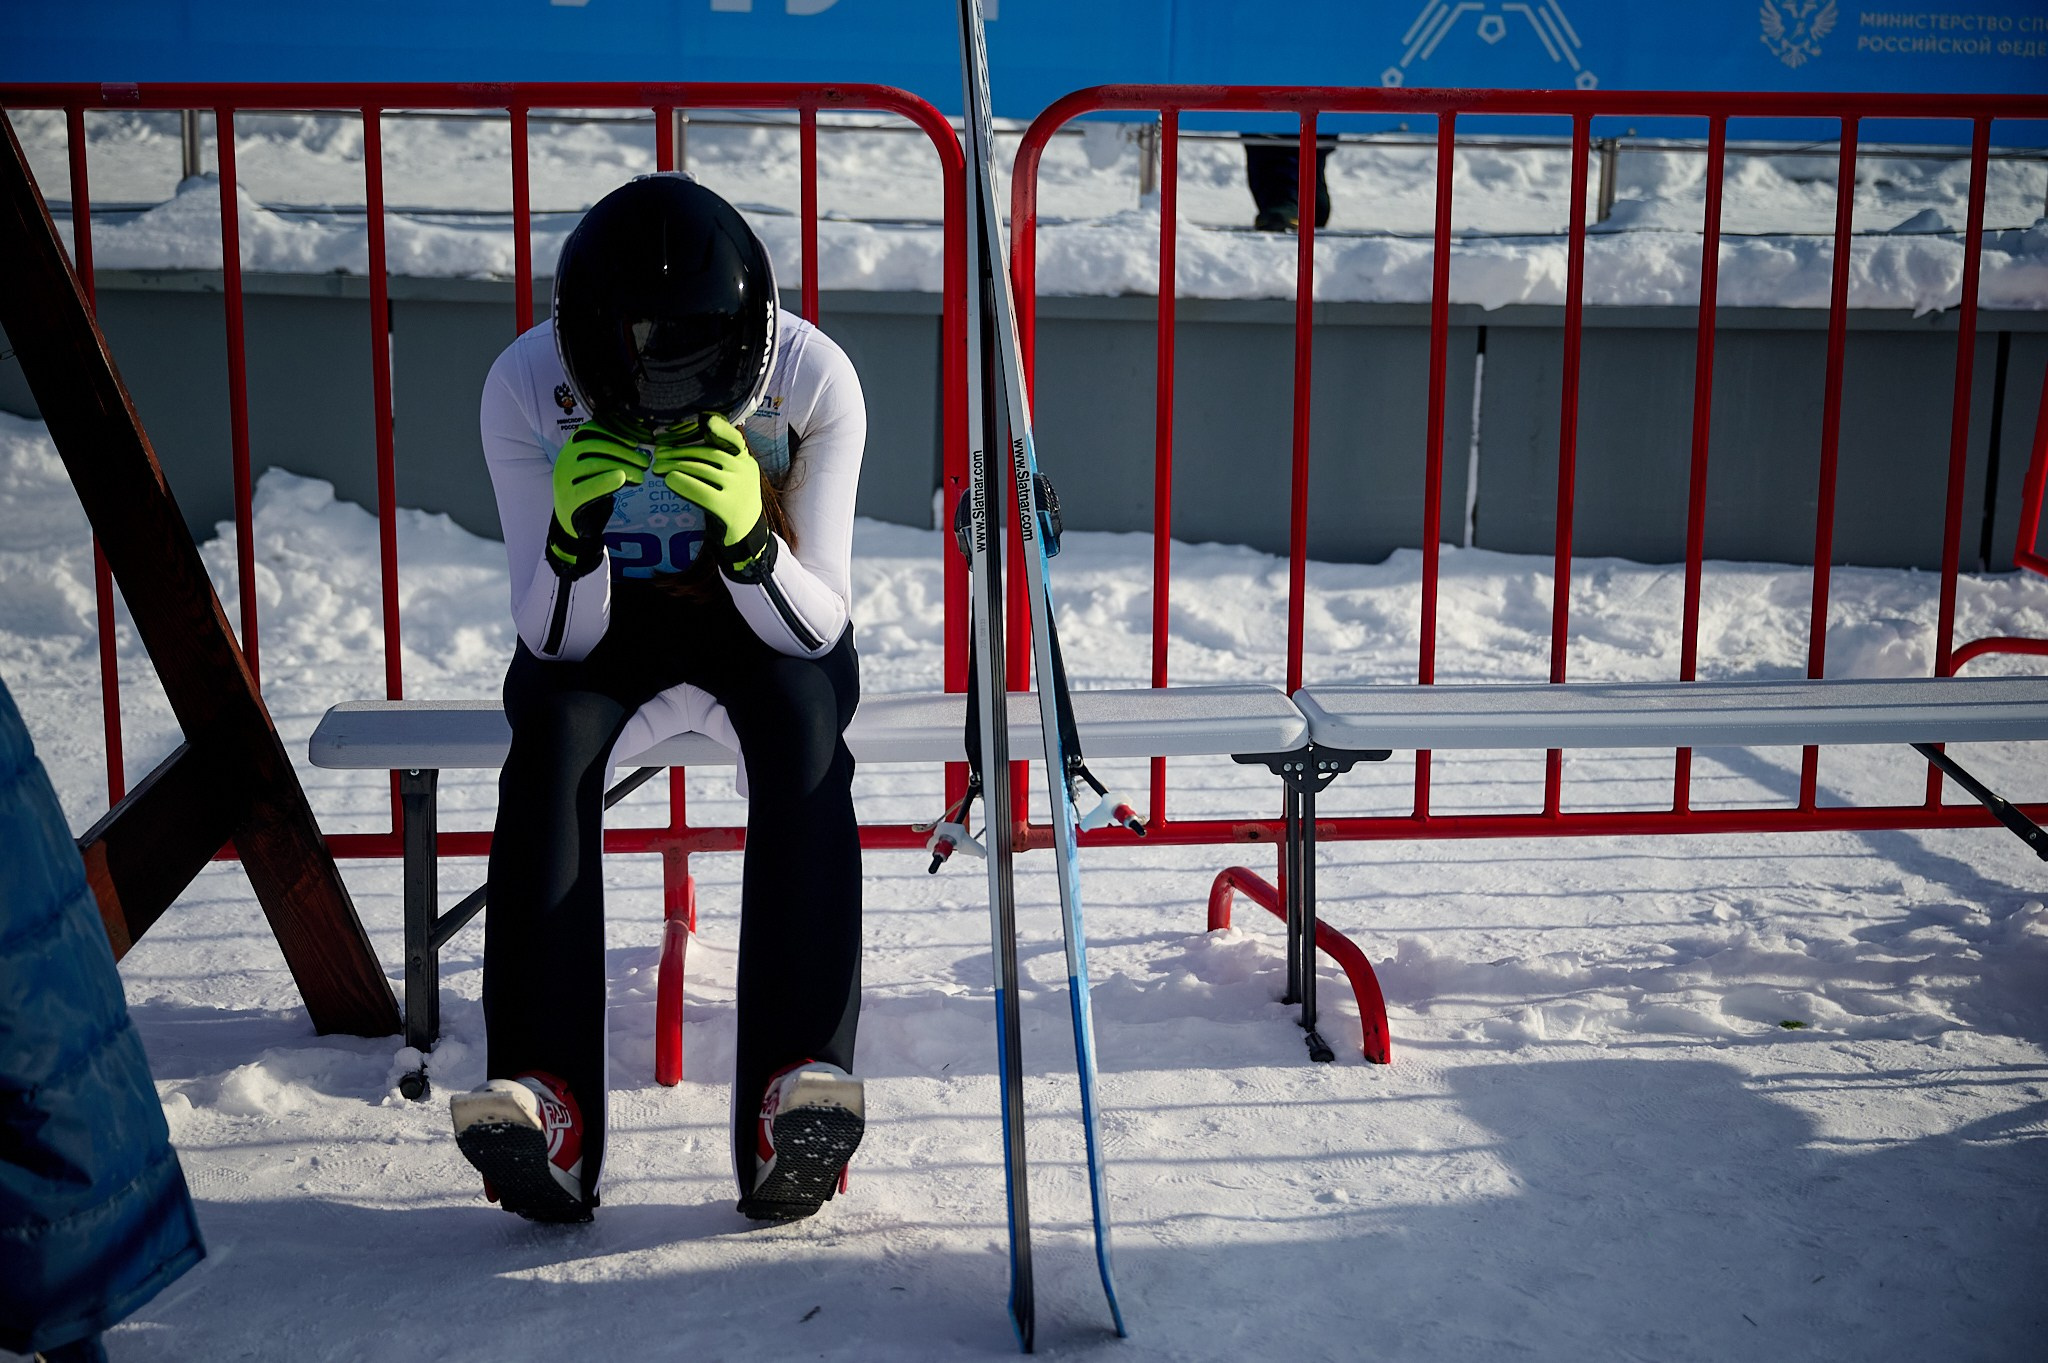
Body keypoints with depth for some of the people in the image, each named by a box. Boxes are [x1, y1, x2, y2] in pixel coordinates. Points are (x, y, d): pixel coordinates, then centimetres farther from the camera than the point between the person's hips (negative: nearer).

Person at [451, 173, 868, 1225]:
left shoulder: (813, 380, -23)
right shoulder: (525, 388, -21)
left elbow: (818, 627, -22)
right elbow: (556, 642, -19)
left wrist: (746, 535, -42)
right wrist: (573, 527, -39)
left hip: (765, 627, -1)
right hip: (607, 629, 1)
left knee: (801, 727, -35)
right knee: (551, 732, -33)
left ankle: (797, 1084, -42)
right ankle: (542, 1095, -36)